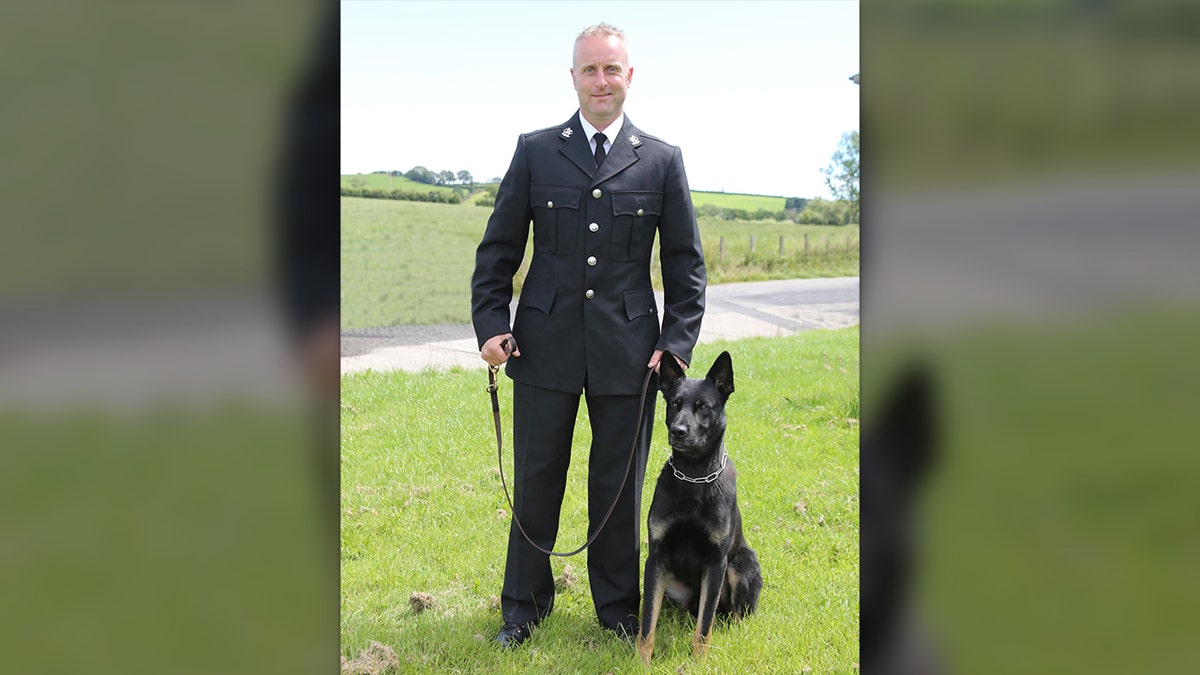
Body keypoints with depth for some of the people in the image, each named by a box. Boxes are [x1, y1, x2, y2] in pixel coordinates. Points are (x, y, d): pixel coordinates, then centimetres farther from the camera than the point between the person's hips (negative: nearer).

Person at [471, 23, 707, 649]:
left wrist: (678, 342, -1)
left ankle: (618, 606, 25)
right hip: (545, 347, 0)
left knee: (620, 486, 9)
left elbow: (685, 263, 7)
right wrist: (491, 324, -4)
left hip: (627, 351, 0)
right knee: (535, 482, 8)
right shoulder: (535, 152, 4)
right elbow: (498, 248, 7)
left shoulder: (662, 162, 5)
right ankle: (523, 607, 24)